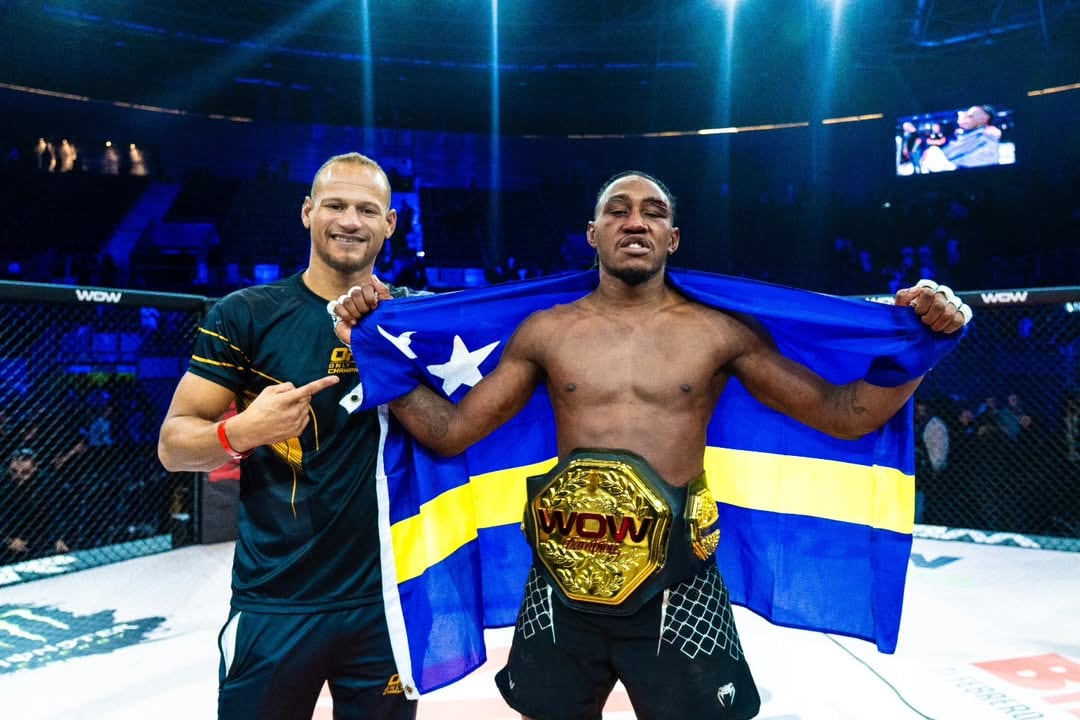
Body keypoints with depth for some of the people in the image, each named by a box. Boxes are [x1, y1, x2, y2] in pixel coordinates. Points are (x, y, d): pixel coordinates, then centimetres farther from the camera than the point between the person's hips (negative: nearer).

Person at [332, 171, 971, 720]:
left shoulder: (722, 331, 0)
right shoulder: (545, 331, 3)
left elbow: (842, 415, 2)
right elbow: (450, 432, 5)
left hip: (679, 590, -1)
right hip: (562, 589, 2)